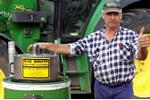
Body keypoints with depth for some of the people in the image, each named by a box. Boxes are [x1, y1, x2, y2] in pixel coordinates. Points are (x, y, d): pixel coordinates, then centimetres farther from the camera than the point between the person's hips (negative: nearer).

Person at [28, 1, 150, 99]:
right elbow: (70, 48, 2)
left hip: (123, 89, -3)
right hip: (101, 88, 3)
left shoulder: (130, 35, -6)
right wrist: (47, 45, -8)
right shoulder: (93, 39, 2)